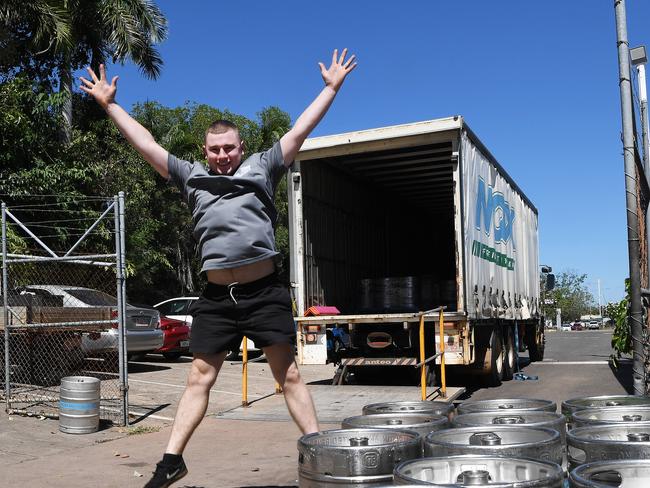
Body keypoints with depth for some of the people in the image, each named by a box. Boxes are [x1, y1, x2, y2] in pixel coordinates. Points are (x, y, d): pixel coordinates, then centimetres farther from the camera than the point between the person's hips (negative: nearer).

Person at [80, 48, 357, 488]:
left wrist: (331, 88, 10)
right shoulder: (192, 176, 15)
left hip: (265, 291, -2)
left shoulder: (261, 168, 9)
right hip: (217, 296, 3)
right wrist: (109, 104, 21)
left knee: (289, 374, 4)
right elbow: (146, 144, 18)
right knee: (199, 377, 9)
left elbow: (300, 132, 9)